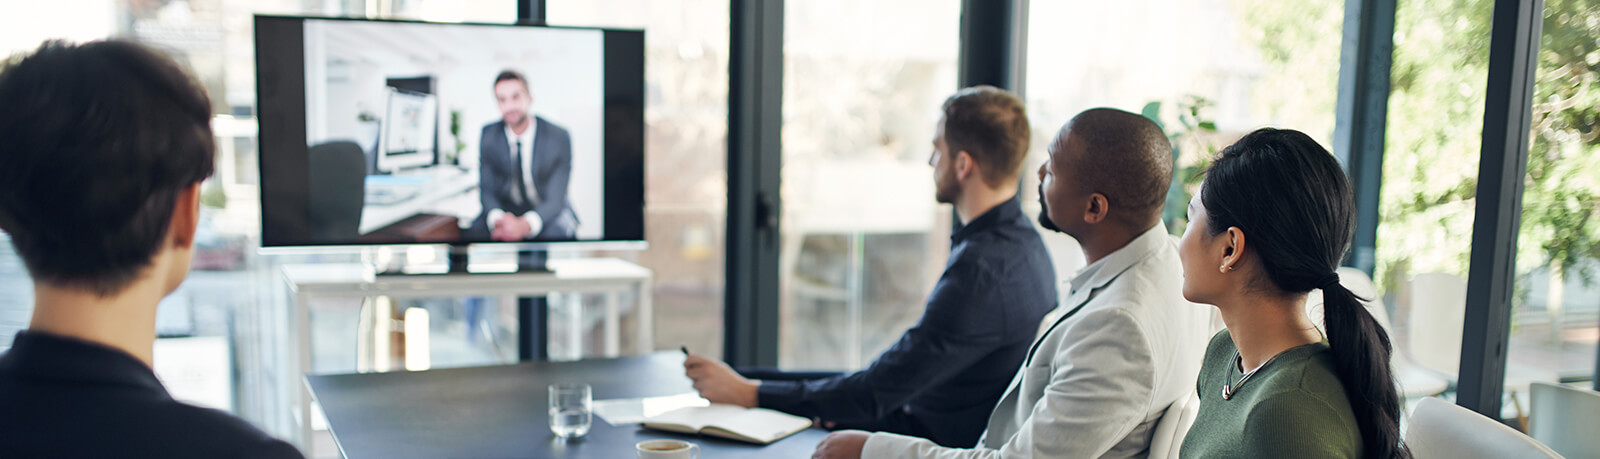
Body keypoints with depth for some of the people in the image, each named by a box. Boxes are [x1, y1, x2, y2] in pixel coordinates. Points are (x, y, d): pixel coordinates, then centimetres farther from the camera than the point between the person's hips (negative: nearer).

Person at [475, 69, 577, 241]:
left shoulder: (558, 137, -13)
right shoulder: (488, 135, -3)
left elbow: (555, 199, -18)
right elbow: (487, 190, -5)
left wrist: (525, 225, -40)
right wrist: (497, 219, -31)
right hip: (505, 212, 2)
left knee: (556, 231, -37)